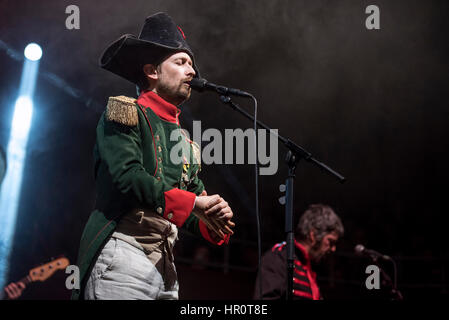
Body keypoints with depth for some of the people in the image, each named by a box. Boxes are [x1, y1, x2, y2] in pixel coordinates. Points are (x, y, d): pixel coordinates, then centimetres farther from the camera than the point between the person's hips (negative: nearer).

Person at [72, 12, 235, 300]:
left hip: (164, 266, 7)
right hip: (122, 257, -7)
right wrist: (192, 202, -14)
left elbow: (193, 217, 21)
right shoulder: (125, 113, 2)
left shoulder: (185, 141, 23)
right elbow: (127, 176, -15)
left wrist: (215, 221, -3)